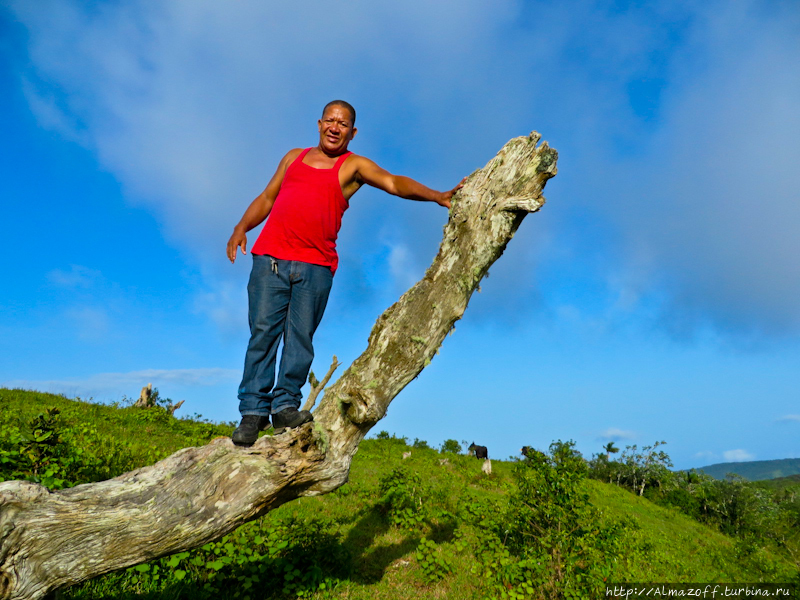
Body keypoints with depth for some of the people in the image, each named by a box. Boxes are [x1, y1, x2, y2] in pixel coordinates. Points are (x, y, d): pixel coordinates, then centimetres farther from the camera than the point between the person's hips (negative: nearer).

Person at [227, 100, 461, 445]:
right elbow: (267, 197, 25)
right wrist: (241, 228, 10)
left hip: (316, 266, -2)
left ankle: (285, 406, 3)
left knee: (301, 337, -5)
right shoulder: (294, 157, 22)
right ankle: (252, 411, 1)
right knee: (263, 331, -3)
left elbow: (394, 183, -5)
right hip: (270, 257, 2)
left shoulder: (354, 166, 10)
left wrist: (436, 196, -20)